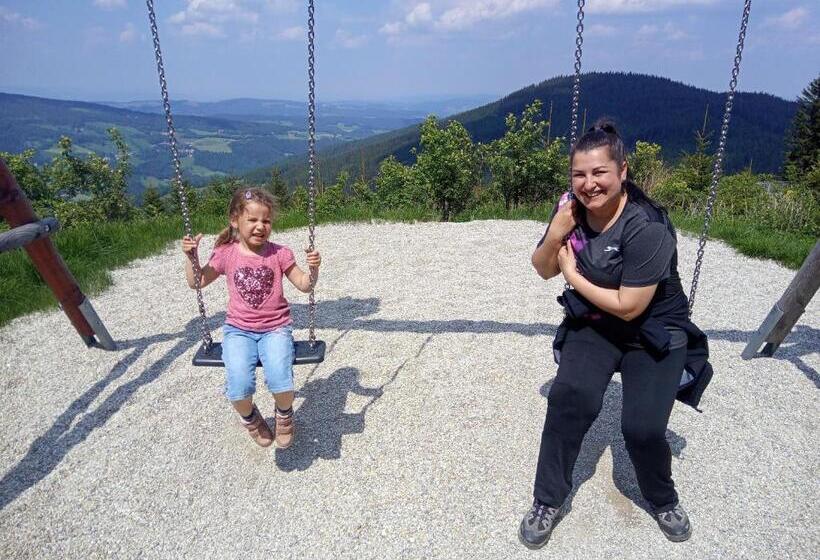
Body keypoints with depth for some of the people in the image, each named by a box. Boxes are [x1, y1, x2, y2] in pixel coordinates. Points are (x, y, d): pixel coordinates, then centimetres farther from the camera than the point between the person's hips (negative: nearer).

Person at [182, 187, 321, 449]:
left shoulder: (279, 253, -3)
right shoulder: (226, 254, 1)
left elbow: (304, 285, 0)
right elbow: (196, 283, 12)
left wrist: (313, 269, -19)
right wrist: (191, 256, -4)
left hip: (275, 328, -1)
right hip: (238, 329, 1)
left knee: (280, 381, -27)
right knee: (239, 386, -23)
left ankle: (284, 415, 10)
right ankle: (250, 418, 14)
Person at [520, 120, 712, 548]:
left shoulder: (647, 227, -25)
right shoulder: (572, 208, -9)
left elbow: (629, 307, -22)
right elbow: (543, 270, 2)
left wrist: (572, 275, -15)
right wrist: (555, 236, -18)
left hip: (654, 331, -3)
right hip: (594, 323, 3)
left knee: (643, 427, -16)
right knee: (570, 397, -23)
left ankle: (664, 500, 20)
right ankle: (547, 501, -3)